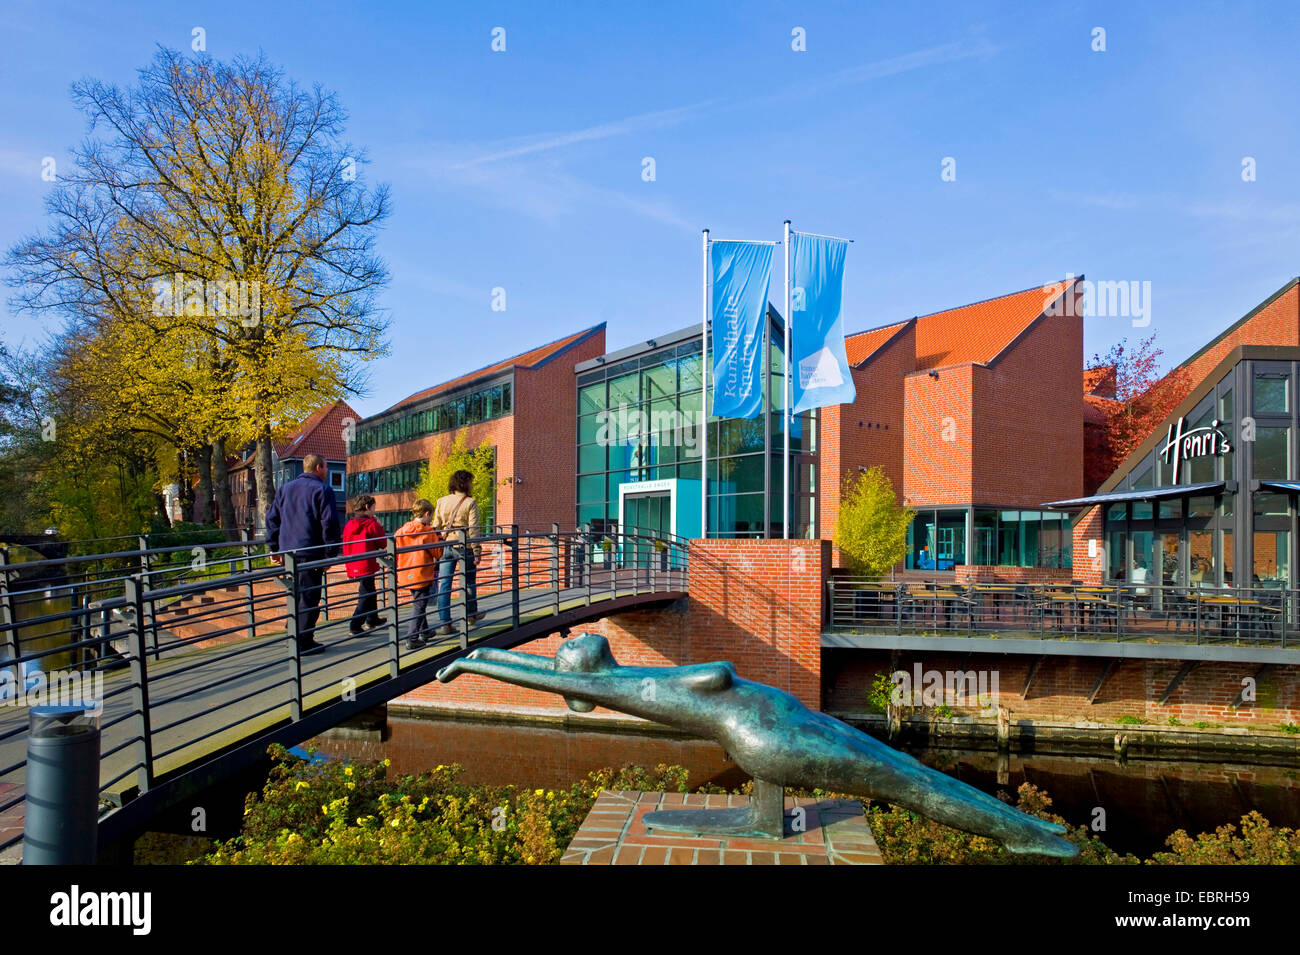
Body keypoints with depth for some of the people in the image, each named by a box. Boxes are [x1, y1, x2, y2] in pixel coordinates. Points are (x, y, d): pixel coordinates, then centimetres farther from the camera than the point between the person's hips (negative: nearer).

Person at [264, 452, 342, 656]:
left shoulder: (285, 488, 15)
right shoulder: (322, 490, -5)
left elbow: (271, 518, 14)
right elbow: (329, 523, -12)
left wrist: (274, 548, 18)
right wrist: (331, 553, -8)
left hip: (288, 551, 6)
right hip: (311, 552, -6)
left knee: (294, 595, 17)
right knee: (309, 597, -2)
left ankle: (294, 638, 22)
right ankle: (304, 642, -2)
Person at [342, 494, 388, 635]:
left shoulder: (349, 525, 8)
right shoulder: (372, 524, -11)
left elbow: (346, 548, 12)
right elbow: (383, 544, -6)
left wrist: (349, 569, 19)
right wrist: (380, 527, 7)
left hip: (353, 567, 7)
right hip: (367, 566, -7)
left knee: (370, 592, 23)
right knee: (366, 595, -1)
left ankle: (372, 619, 39)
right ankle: (355, 626, -8)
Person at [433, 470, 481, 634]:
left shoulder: (441, 501, 7)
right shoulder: (470, 503, -5)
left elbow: (436, 526, 8)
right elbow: (473, 529, -10)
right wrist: (476, 551, -7)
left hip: (445, 547, 3)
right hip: (464, 547, -3)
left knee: (443, 584, 2)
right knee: (469, 582, 14)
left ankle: (444, 622, -1)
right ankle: (471, 615, 29)